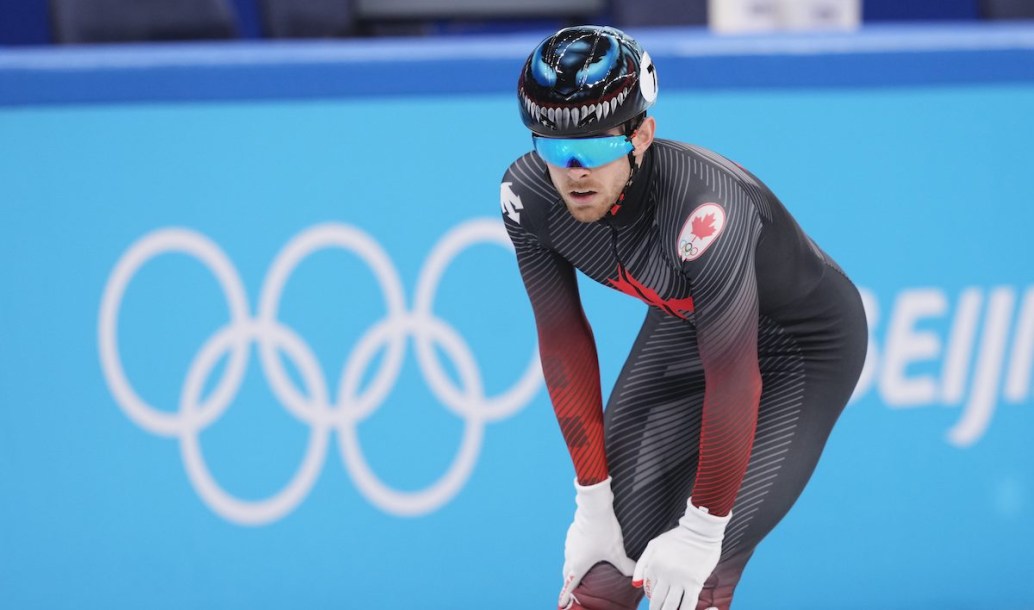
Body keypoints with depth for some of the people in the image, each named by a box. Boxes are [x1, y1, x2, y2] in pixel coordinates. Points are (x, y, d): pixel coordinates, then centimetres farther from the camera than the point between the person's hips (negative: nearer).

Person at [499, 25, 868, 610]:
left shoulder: (705, 211, -40)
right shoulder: (528, 194, -22)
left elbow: (736, 382, -32)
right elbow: (565, 342, -10)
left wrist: (700, 533, -23)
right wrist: (593, 504, -8)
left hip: (806, 340, -5)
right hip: (681, 323, 6)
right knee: (606, 555, -3)